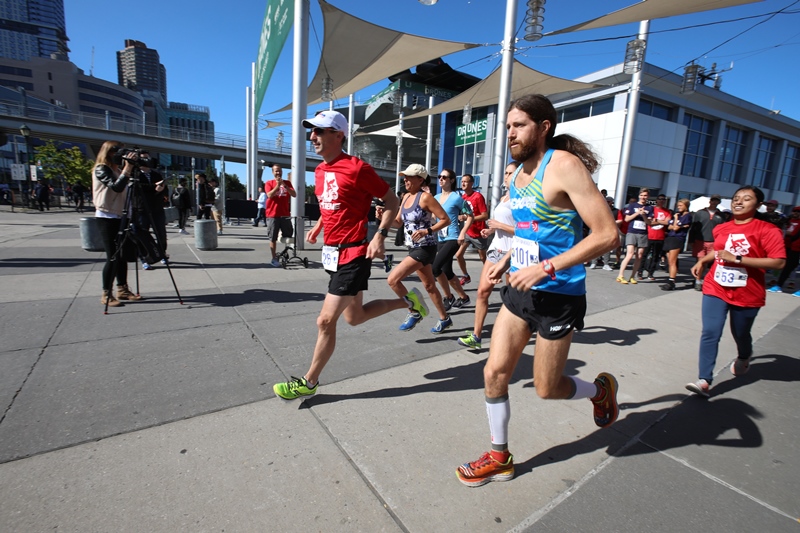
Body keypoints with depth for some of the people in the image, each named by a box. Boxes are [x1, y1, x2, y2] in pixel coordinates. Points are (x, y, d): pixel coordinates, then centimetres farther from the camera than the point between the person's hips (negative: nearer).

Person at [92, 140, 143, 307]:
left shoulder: (117, 170, 15)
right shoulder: (101, 169, -7)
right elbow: (117, 187, -22)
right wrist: (127, 168, -19)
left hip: (120, 216, 8)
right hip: (107, 217, -8)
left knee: (123, 255, 8)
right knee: (113, 257, -8)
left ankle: (122, 289, 16)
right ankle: (106, 294, 1)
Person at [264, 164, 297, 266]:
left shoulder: (287, 183, 10)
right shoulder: (269, 183, 3)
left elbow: (294, 194, -3)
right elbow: (270, 195, -12)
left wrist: (284, 185, -13)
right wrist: (278, 185, -17)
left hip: (285, 214, 3)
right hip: (272, 215, -2)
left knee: (289, 235, 5)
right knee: (273, 238, 1)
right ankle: (274, 258, 9)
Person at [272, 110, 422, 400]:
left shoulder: (357, 168, -14)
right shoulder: (320, 170, 10)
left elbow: (391, 200, -9)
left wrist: (380, 235, -19)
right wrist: (318, 226, 13)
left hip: (352, 255, -9)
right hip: (332, 252, 9)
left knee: (326, 321, -4)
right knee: (354, 317, 18)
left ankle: (308, 383, 17)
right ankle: (407, 301, 36)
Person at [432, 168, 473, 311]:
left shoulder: (456, 197, -8)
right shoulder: (436, 197, 11)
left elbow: (470, 216, -7)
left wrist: (463, 233, -16)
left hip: (453, 239, -8)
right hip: (441, 239, 8)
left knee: (435, 267, -18)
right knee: (447, 272, 12)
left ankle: (448, 297, 2)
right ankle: (463, 297, 30)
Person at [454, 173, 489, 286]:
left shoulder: (478, 196, -17)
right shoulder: (462, 196, 3)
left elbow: (485, 216, -20)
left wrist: (467, 218, -26)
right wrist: (460, 217, -6)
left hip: (478, 233, -6)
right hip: (466, 232, 6)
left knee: (483, 258, 9)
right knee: (458, 255, -1)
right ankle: (466, 276, 17)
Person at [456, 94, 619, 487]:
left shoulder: (564, 166, -15)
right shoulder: (519, 172, 10)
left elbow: (607, 234, -21)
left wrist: (545, 268, -25)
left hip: (557, 296, -7)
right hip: (519, 291, 7)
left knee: (546, 389, 9)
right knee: (494, 373, 6)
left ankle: (602, 389, 42)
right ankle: (499, 457, 26)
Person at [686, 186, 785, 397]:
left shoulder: (767, 230, -11)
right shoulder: (720, 228, 4)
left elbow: (779, 261, -20)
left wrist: (737, 259, -25)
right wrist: (702, 261, 6)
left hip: (747, 295, -2)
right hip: (715, 289, 3)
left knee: (740, 334, 17)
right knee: (710, 333, -8)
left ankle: (743, 358, 52)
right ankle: (704, 381, -7)